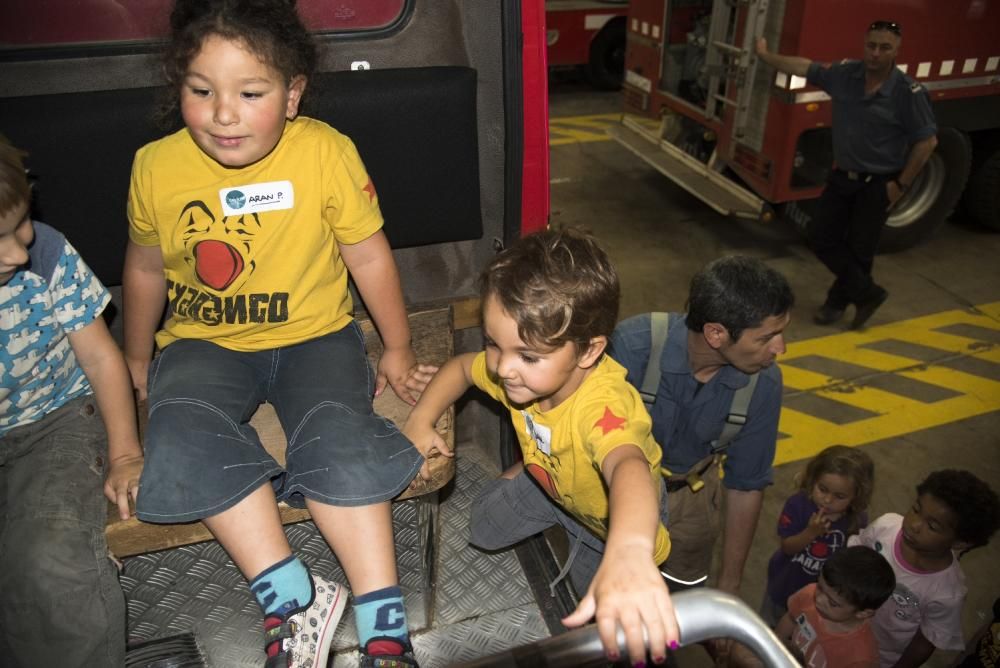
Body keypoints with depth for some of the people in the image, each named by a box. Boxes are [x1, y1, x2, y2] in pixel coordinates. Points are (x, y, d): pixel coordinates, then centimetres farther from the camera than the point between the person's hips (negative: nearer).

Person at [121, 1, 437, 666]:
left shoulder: (327, 152, -13)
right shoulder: (157, 166, -5)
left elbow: (369, 255, -3)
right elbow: (146, 268, 12)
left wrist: (398, 348, 4)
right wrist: (136, 360, 22)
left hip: (313, 335, -1)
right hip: (203, 341, 2)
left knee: (339, 438, -28)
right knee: (184, 437, -28)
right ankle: (294, 600, -20)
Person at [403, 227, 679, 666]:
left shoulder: (603, 404, -49)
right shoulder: (514, 369, -28)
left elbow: (629, 465, -72)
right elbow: (460, 367, -4)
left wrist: (628, 552, -92)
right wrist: (421, 420, -17)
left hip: (616, 508, -5)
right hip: (551, 479, 5)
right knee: (485, 530, 15)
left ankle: (586, 537, 30)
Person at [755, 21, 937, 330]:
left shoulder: (908, 92, -18)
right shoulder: (845, 74, -5)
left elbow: (927, 141, -12)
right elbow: (805, 68, 8)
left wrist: (901, 184, -12)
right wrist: (766, 55, 16)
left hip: (878, 184, -5)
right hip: (842, 176, 5)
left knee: (859, 250, 6)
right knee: (821, 237, 6)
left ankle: (839, 300, 29)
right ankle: (866, 293, 20)